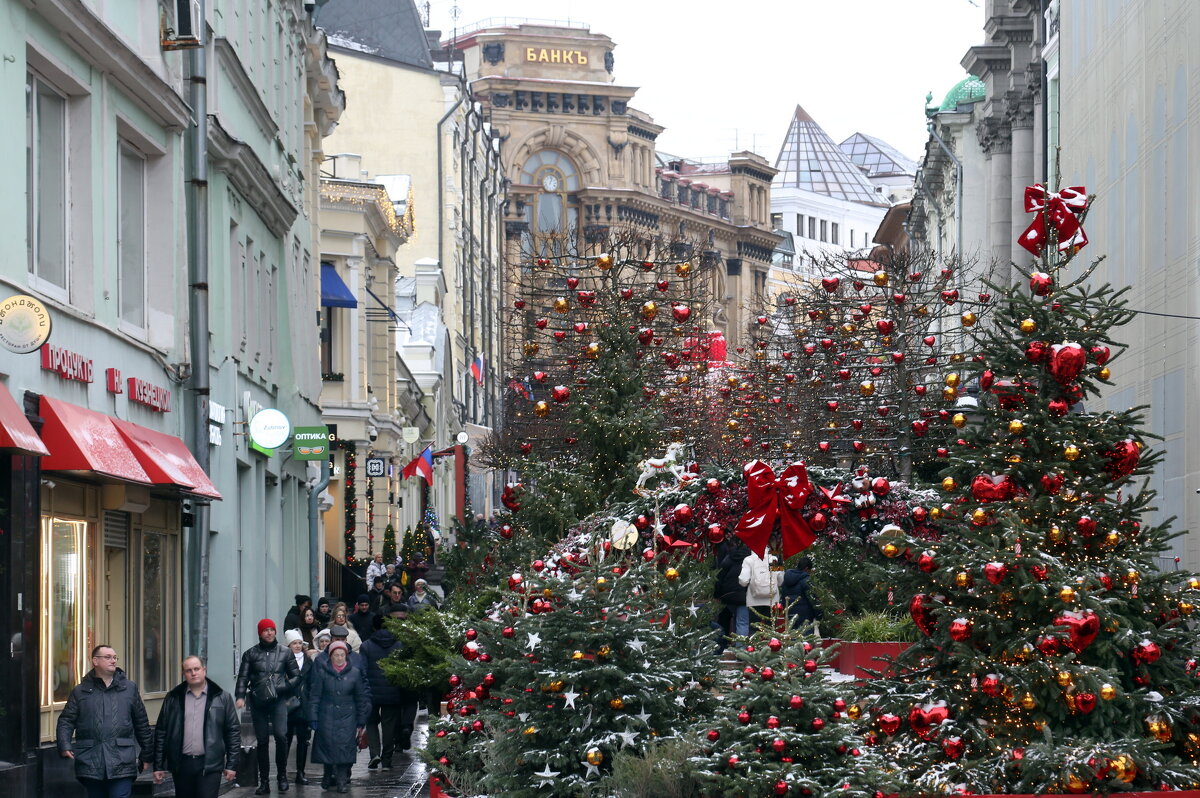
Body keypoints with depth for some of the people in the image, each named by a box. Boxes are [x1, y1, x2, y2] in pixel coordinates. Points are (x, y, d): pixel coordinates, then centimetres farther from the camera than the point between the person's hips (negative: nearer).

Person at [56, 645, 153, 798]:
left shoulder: (130, 689, 10)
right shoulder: (80, 691, 9)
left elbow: (142, 724, 13)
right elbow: (66, 721, 5)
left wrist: (147, 755, 12)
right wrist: (64, 746, -12)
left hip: (121, 764, -1)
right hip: (90, 763, 1)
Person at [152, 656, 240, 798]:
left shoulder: (222, 698, 4)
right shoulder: (173, 698, 8)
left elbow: (233, 731, 4)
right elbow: (161, 732, 9)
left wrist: (231, 764, -1)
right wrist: (158, 766, 5)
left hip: (210, 765, -3)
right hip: (181, 764, 3)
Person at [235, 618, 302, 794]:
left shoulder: (285, 653, 9)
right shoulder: (251, 654, 9)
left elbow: (296, 677, 12)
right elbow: (243, 677, 4)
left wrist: (284, 687, -6)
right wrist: (240, 696, -11)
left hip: (278, 700, -1)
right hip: (258, 701, 1)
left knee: (280, 735, -19)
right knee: (262, 741, 3)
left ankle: (282, 775, -3)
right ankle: (264, 782, 10)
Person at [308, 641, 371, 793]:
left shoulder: (354, 673, 4)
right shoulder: (322, 672, 1)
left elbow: (361, 699, 9)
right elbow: (314, 695, 2)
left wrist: (361, 722, 8)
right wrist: (313, 717, -4)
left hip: (347, 717, 0)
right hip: (327, 716, 0)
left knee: (345, 745, -8)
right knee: (327, 744, 0)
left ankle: (342, 779, -5)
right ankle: (329, 774, 20)